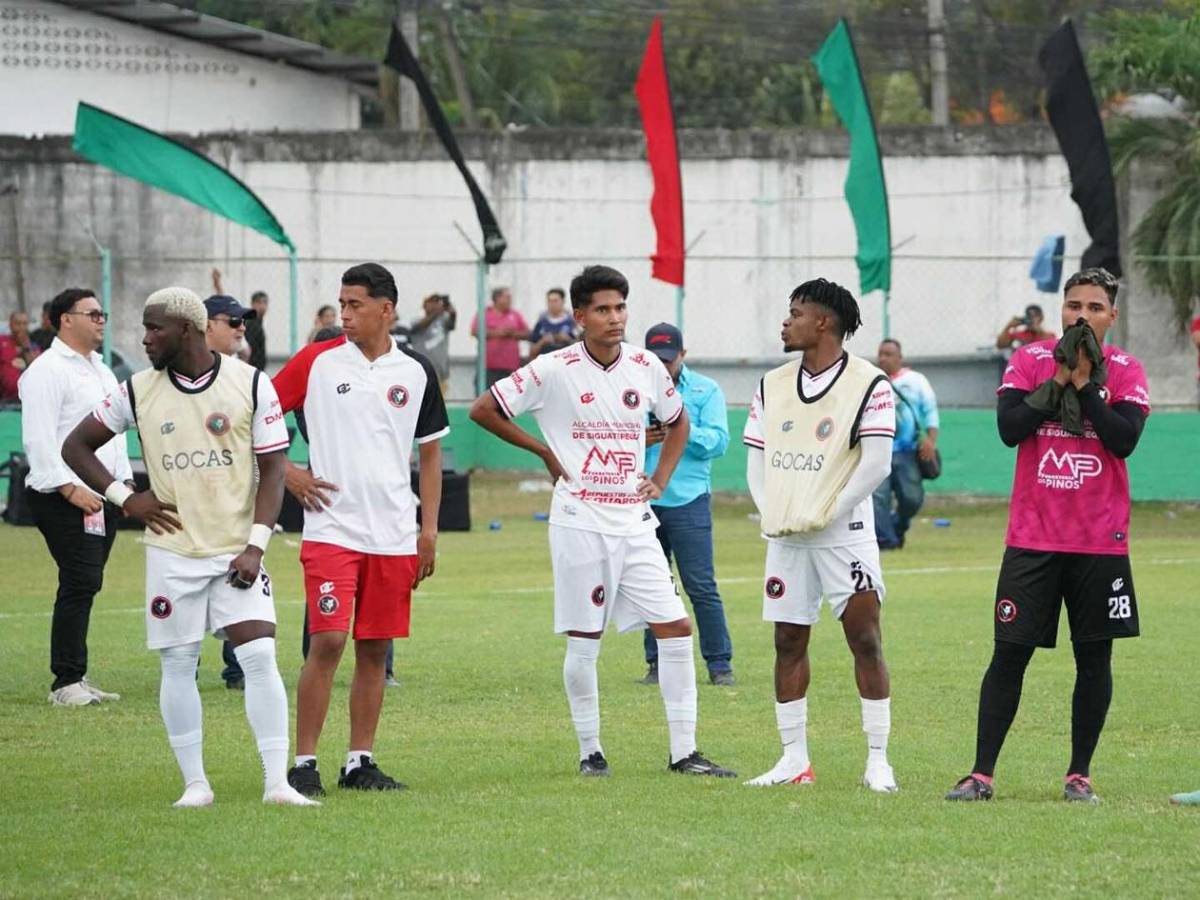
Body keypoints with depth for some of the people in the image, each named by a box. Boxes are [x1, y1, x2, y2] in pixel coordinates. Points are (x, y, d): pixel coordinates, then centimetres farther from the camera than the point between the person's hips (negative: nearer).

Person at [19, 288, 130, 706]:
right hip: (63, 499, -9)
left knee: (85, 585, 9)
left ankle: (76, 679, 13)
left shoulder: (101, 371, 20)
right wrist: (70, 488, -19)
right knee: (80, 582, -13)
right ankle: (66, 683, -12)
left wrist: (125, 481, 16)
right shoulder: (48, 370, -9)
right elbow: (39, 439, -16)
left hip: (102, 497, 9)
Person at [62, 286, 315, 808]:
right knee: (178, 665, 2)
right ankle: (195, 783, 11)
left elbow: (272, 468, -3)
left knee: (259, 657, -10)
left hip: (237, 550, -2)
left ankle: (276, 782, -7)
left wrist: (256, 544, -12)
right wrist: (122, 497, -2)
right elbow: (76, 446, 11)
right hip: (172, 550, 2)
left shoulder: (250, 383, -3)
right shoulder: (137, 392, 2)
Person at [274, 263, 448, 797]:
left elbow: (430, 453, 14)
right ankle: (304, 763, -5)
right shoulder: (317, 362, -1)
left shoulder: (416, 372, 7)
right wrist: (288, 473, -6)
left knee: (374, 650, 6)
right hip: (331, 527, -3)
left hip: (394, 534, 3)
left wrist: (429, 529, 8)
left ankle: (360, 762, 13)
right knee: (327, 641, -12)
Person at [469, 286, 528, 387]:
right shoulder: (484, 314, 5)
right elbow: (475, 332, -6)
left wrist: (513, 334, -7)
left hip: (511, 366, 3)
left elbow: (527, 334, 12)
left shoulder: (515, 315, 13)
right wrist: (496, 333, -12)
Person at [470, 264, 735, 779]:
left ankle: (683, 752, 2)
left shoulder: (646, 368, 5)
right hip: (580, 520, -4)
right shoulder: (554, 370, -8)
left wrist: (661, 478, 11)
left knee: (676, 629, -3)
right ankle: (590, 752, 14)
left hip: (634, 522, 4)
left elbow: (677, 422, 24)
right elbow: (483, 411, -2)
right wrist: (544, 451, 0)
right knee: (584, 642, 1)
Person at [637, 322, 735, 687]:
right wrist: (640, 441, -13)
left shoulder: (706, 390, 5)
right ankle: (658, 663, 15)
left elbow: (719, 441, -6)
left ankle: (719, 664, -2)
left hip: (688, 500, -3)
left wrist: (687, 431, -21)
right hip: (642, 501, 3)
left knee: (701, 585, -6)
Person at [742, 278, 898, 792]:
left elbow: (876, 463, -11)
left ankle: (878, 761, -4)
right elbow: (756, 457, 13)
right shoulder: (773, 385, 10)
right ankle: (794, 760, 13)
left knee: (865, 641, -7)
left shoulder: (867, 384, -7)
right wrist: (770, 513, -2)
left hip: (844, 533, -5)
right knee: (788, 643, 6)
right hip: (785, 536, 6)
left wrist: (825, 515, -14)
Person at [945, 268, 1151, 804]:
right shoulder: (1030, 360, 3)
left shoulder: (1125, 371, 2)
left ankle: (1079, 775, 12)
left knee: (1094, 657, 3)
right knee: (1009, 654, -1)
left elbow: (1124, 438, -12)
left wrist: (1083, 383, -14)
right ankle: (981, 774, 1)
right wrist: (1059, 380, -13)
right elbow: (1010, 427, -9)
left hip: (1100, 539, 0)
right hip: (1033, 535, 0)